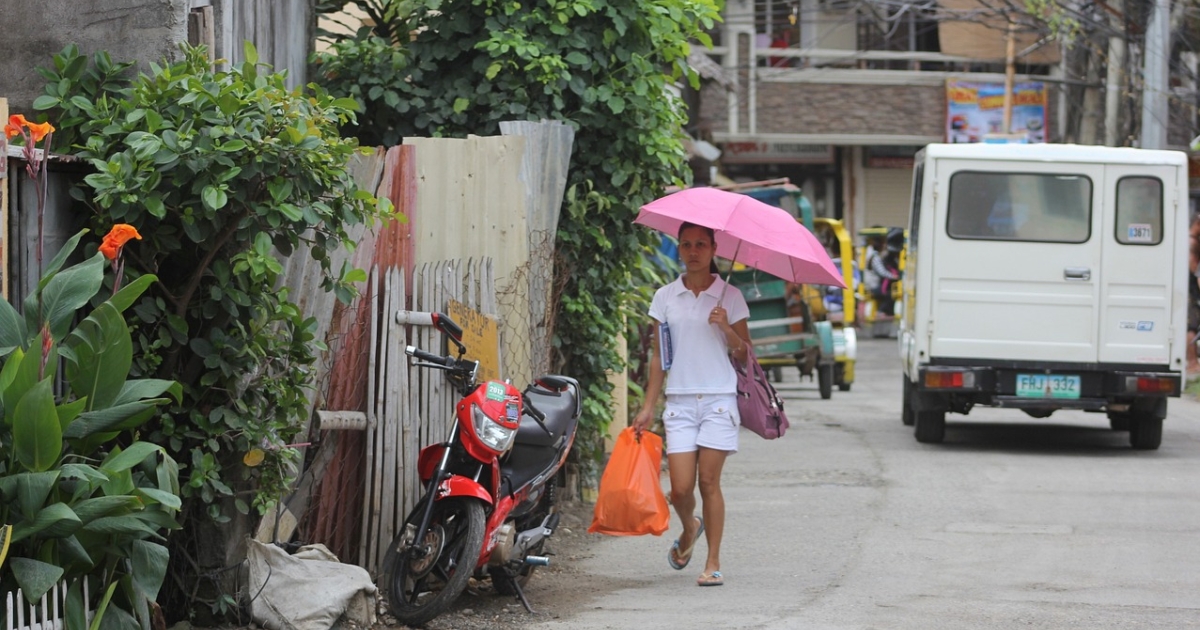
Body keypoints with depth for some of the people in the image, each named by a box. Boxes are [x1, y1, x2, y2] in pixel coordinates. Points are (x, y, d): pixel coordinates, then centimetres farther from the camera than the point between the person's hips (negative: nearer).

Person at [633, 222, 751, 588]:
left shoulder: (729, 297, 4)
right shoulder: (665, 298, 9)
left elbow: (745, 354, 6)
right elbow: (659, 356, 12)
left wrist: (727, 328, -13)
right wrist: (648, 407, 8)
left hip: (719, 399, -2)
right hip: (680, 402, 2)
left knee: (709, 482, -6)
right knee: (680, 487, -5)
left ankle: (713, 564, 2)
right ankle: (689, 530, 28)